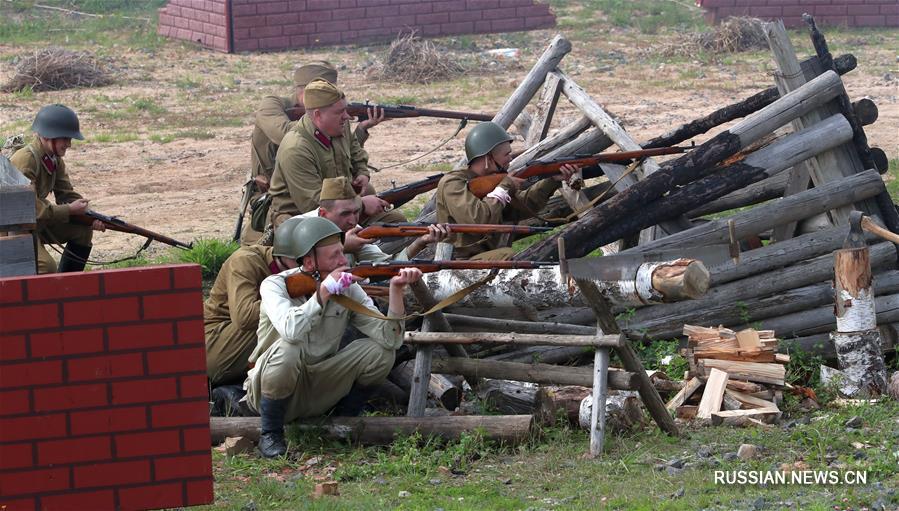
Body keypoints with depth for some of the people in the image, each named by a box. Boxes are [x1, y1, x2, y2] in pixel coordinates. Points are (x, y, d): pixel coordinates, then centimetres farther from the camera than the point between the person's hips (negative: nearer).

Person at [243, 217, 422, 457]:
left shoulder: (348, 288, -4)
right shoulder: (275, 286, -16)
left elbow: (389, 338, -13)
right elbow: (290, 331, -37)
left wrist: (396, 289, -25)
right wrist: (324, 291, -31)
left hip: (319, 390, 4)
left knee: (379, 352, -15)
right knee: (288, 350, -36)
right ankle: (271, 434, -14)